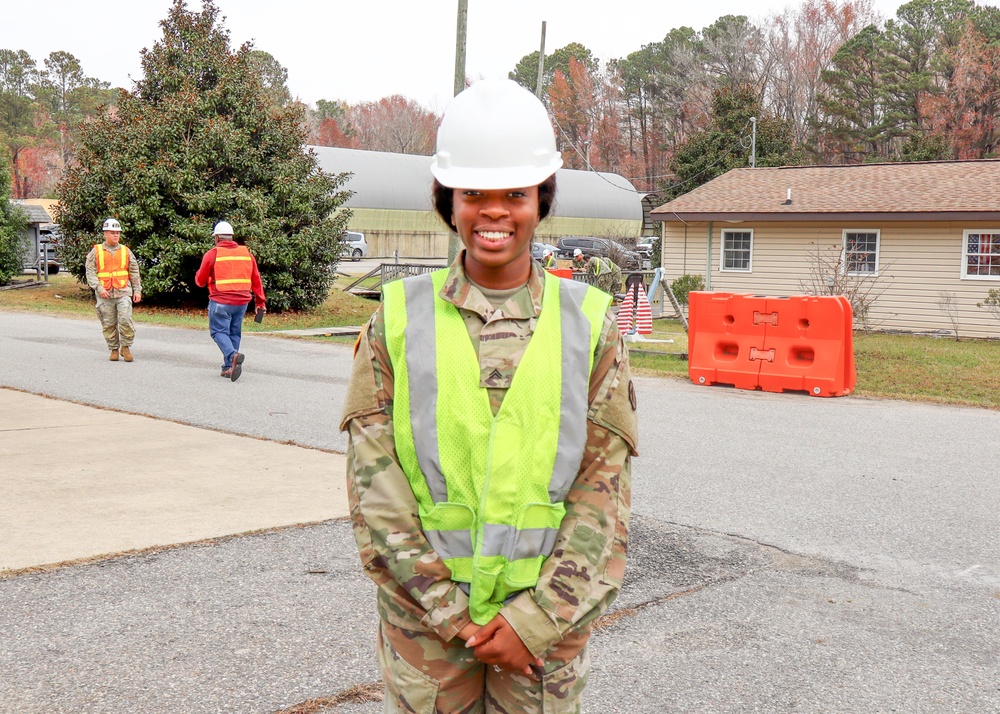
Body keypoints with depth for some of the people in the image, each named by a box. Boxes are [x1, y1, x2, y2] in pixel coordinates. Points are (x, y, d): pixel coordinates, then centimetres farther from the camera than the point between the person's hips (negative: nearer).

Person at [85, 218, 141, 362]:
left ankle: (126, 347, 3)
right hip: (104, 294, 0)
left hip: (123, 292, 0)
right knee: (109, 324, 4)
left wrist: (137, 290, 9)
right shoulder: (96, 251, 6)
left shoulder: (126, 251, 12)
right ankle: (114, 349, 16)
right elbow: (90, 272, 1)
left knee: (126, 320, -12)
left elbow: (134, 272, 15)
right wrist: (99, 288, -11)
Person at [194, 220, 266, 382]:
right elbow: (256, 280, 10)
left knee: (219, 331, 2)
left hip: (220, 302, -4)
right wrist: (260, 301, 14)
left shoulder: (212, 254, -4)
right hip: (242, 302, 4)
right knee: (234, 333, 14)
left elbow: (200, 281, 3)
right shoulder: (246, 253, 8)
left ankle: (233, 355, -25)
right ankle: (229, 367, 14)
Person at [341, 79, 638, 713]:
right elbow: (376, 489, -5)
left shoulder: (590, 324, -2)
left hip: (548, 622, 0)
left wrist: (537, 620, -10)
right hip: (425, 620, 0)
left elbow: (604, 493, -3)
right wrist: (452, 614, -10)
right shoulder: (398, 319, -2)